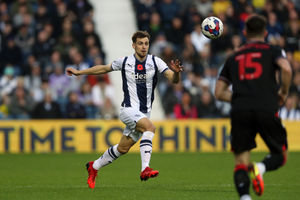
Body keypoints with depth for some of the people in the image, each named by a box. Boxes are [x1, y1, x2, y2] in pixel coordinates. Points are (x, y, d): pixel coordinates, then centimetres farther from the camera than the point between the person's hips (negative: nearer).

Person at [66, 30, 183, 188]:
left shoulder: (155, 62, -2)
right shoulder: (125, 62, -3)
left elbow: (174, 80, -11)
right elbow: (104, 68, 14)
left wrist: (176, 72, -35)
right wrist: (78, 72, 16)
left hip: (144, 113, 4)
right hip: (129, 109, -4)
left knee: (123, 148, 10)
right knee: (150, 127, -31)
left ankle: (94, 167, 32)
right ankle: (145, 169, -39)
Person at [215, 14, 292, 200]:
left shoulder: (234, 57, 23)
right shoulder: (273, 50, 13)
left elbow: (219, 92, 20)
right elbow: (286, 68, -9)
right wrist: (284, 93, 7)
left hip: (240, 110, 2)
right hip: (267, 110, -2)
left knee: (241, 162, 5)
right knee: (281, 155, 13)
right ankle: (260, 168, -20)